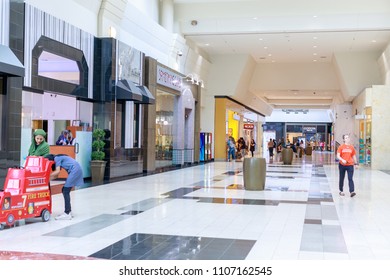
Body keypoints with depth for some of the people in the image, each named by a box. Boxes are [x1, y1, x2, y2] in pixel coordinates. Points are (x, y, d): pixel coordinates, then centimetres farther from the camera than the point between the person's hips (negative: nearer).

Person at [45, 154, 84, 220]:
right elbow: (56, 176, 18)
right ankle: (68, 211, 17)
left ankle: (67, 214, -11)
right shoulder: (58, 159, 22)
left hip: (75, 170, -10)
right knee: (65, 190, 12)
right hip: (75, 170, 10)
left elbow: (57, 172, -14)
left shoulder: (57, 158, -5)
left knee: (65, 191, -9)